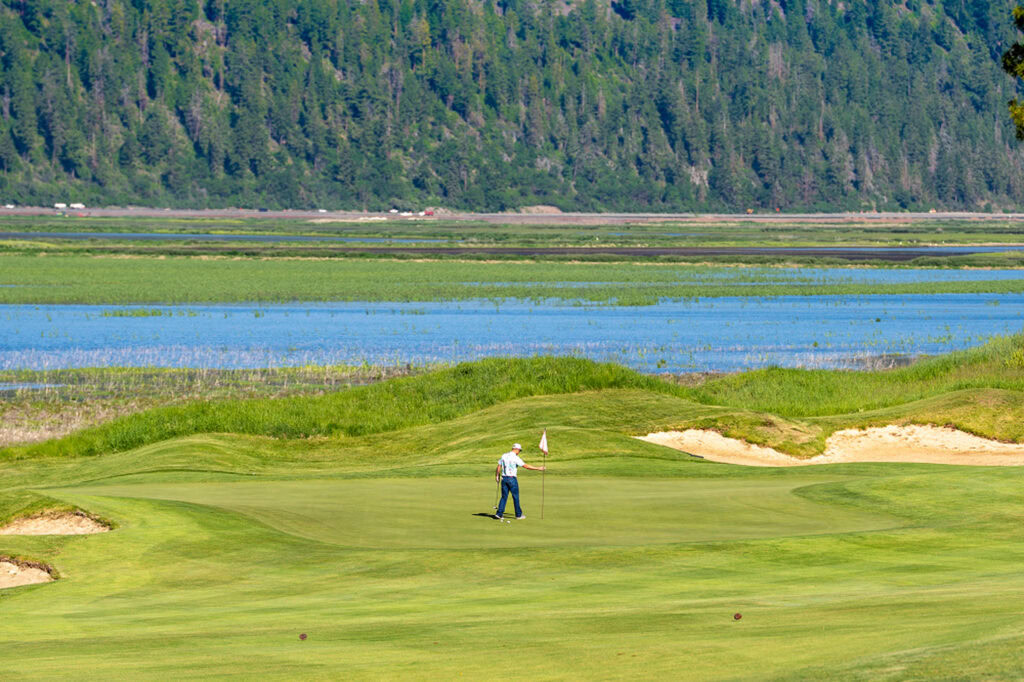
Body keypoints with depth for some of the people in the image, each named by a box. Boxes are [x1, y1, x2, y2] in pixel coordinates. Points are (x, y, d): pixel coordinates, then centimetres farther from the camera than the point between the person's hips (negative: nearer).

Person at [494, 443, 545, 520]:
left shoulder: (504, 456, 4)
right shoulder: (515, 458, -13)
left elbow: (499, 467, 8)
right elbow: (526, 466, -14)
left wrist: (497, 476, 22)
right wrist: (538, 468, -8)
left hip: (504, 478, 5)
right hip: (512, 479, -5)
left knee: (504, 496, 8)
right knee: (515, 497, 6)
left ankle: (499, 513, -1)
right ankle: (518, 514, 12)